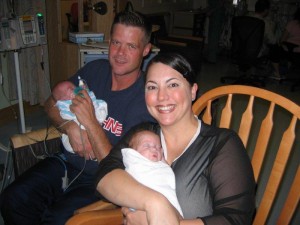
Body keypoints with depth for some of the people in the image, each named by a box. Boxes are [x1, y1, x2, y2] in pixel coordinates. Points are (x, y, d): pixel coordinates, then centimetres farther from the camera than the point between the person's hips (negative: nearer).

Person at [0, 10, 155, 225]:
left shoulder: (146, 98, -18)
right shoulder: (95, 69, -1)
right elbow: (51, 103, 8)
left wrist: (90, 122, -26)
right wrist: (70, 127, -12)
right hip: (67, 161, 5)